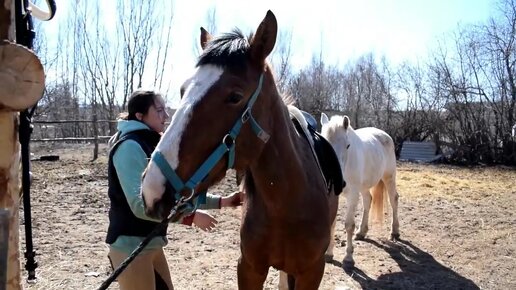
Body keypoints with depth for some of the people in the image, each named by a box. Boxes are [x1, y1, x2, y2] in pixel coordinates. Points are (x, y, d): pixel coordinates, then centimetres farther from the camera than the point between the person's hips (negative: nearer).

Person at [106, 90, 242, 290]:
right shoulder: (130, 146, -18)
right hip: (131, 245, -9)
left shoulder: (151, 144, 12)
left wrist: (220, 201, 8)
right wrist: (191, 216, -26)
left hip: (151, 242, 9)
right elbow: (140, 205, -27)